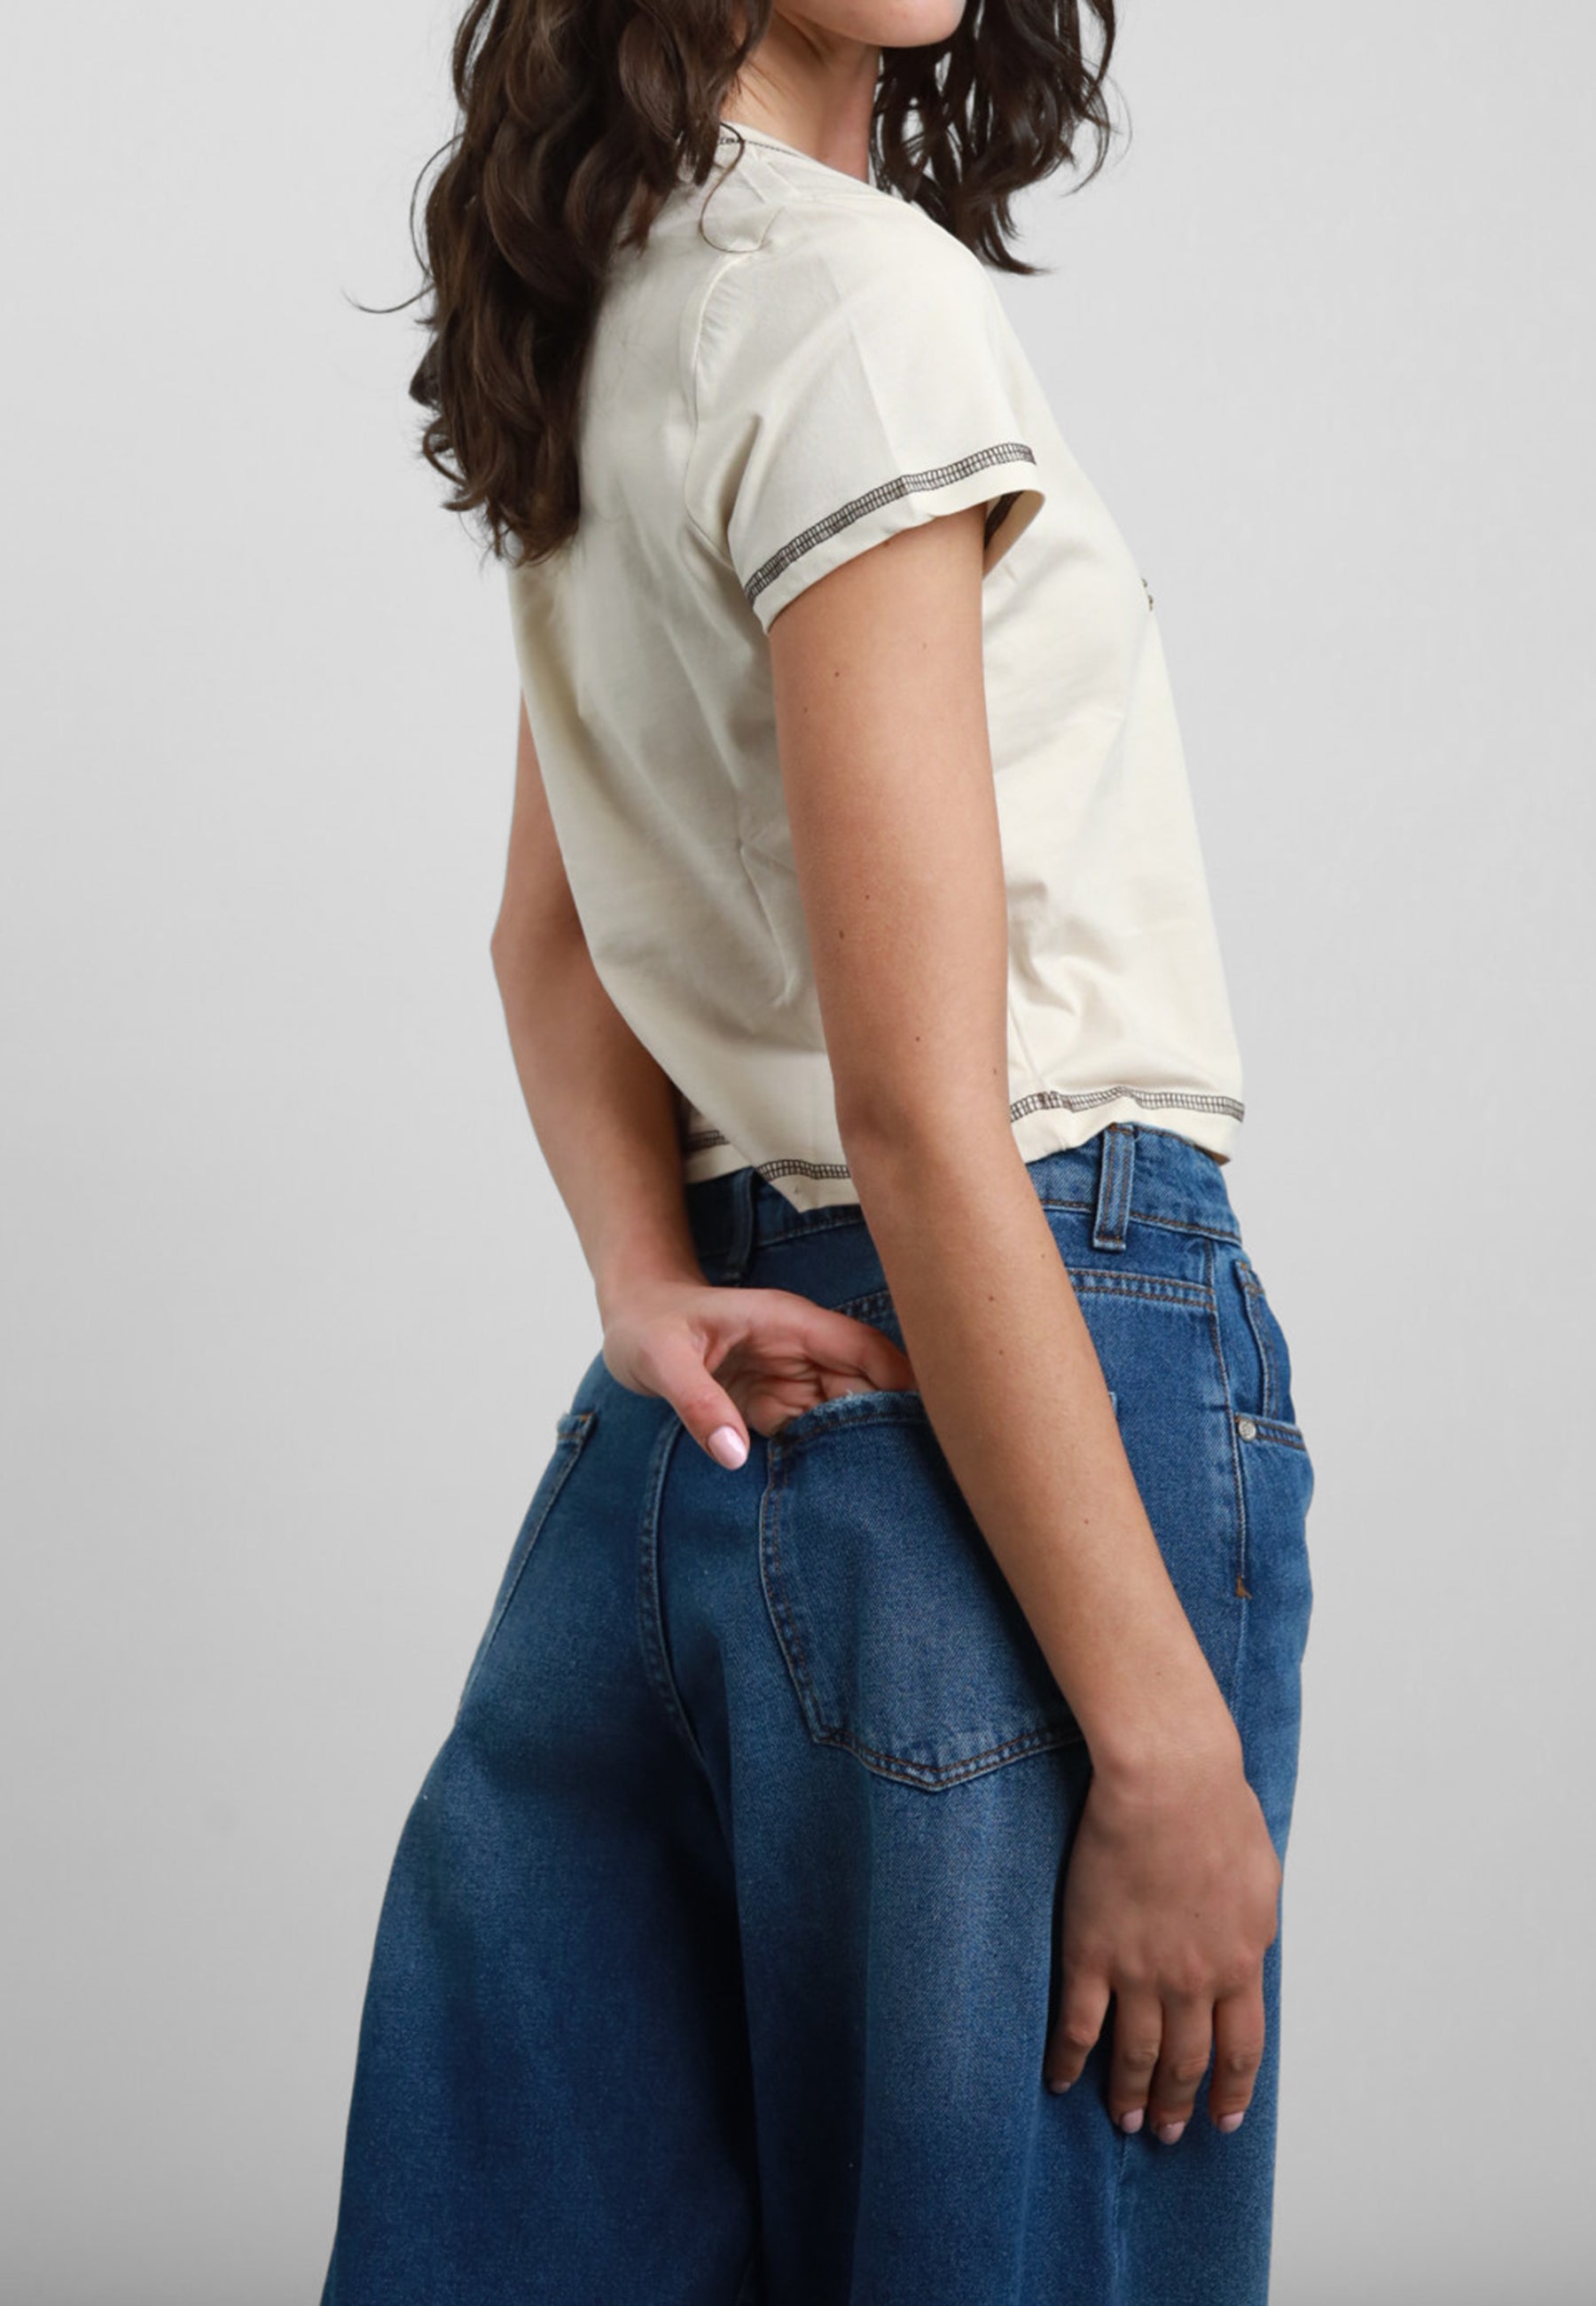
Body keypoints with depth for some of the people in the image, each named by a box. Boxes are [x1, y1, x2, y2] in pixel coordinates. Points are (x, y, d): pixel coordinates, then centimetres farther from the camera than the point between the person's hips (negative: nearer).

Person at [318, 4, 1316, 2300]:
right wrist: (1167, 1742, -16)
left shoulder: (612, 322, 12)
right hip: (976, 1410, -8)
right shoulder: (864, 301, -15)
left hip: (714, 1436, 8)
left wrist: (652, 1290, -1)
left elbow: (550, 932, 17)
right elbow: (921, 1110, -19)